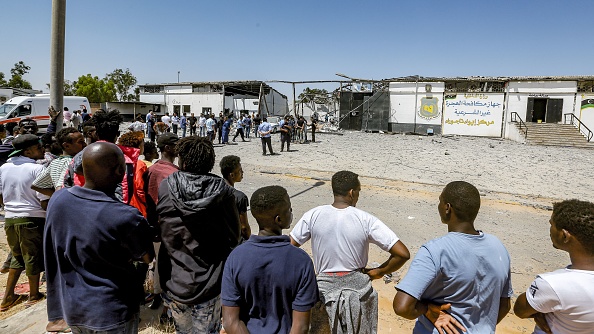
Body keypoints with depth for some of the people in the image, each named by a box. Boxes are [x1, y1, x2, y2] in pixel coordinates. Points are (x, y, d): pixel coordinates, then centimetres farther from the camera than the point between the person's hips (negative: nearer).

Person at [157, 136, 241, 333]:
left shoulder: (165, 187, -11)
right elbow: (234, 235, -7)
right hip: (209, 281, -1)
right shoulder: (223, 191, -14)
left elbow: (155, 228, -2)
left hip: (174, 280, 2)